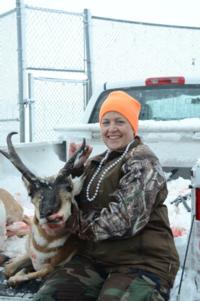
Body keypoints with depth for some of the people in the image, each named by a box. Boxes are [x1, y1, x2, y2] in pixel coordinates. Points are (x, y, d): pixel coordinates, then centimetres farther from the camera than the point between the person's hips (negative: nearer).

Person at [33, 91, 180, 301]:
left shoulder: (143, 163, -8)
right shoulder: (98, 163, 15)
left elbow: (125, 219, -18)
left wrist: (76, 221, -8)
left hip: (142, 262, -5)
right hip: (95, 259, 6)